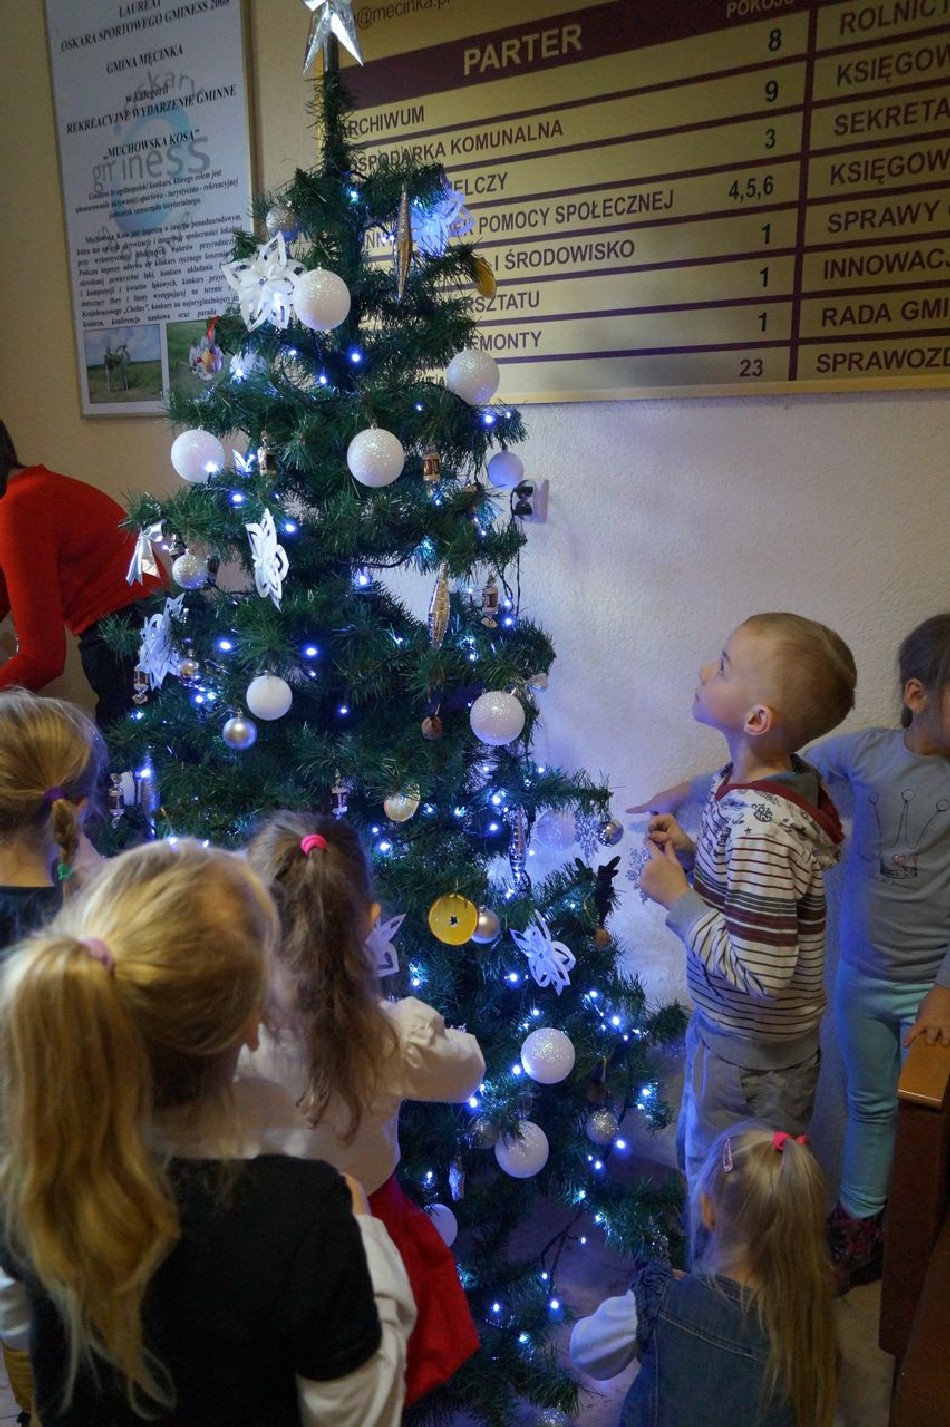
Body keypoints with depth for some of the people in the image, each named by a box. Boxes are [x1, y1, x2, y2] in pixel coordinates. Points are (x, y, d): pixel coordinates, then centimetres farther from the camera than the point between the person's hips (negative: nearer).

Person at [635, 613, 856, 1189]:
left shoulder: (760, 828, -35)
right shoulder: (792, 776, -5)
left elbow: (760, 975, -33)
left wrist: (677, 896, -25)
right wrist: (692, 849, -3)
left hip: (750, 1052, -9)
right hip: (732, 1028, 9)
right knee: (697, 1152, 30)